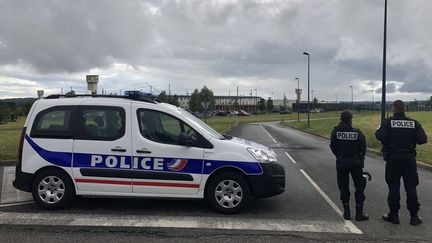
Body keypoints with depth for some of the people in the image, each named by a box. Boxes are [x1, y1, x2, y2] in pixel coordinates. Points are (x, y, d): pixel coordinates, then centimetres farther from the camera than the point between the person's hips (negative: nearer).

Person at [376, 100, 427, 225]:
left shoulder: (387, 122, -7)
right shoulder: (414, 123, 1)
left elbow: (380, 136, -21)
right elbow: (423, 139, -5)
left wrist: (377, 131, 0)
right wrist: (411, 138, 13)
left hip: (393, 159, -2)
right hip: (409, 158, 2)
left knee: (393, 187, 5)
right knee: (411, 187, 7)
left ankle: (394, 215, 10)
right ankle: (414, 216, 9)